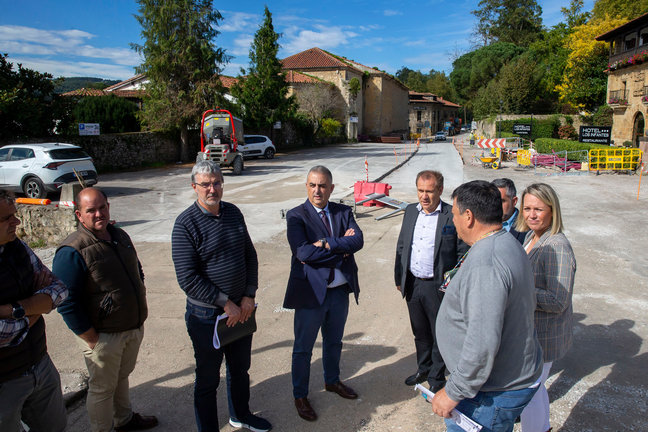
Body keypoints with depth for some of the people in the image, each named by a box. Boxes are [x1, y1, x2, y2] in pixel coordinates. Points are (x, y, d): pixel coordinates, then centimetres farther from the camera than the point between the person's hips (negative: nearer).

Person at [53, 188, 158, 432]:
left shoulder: (120, 236, 4)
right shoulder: (72, 251, -21)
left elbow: (137, 270, 19)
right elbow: (67, 303, -21)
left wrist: (140, 308, 13)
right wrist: (92, 340, -18)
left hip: (133, 328, 7)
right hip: (103, 336, -7)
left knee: (122, 377, 26)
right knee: (102, 388, 12)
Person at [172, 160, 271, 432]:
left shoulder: (233, 213, 2)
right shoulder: (186, 224, -17)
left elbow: (250, 256, 8)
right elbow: (187, 278, -20)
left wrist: (249, 296, -2)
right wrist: (225, 303, -18)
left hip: (241, 309, 6)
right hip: (207, 315, -6)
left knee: (240, 368, 24)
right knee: (208, 378, 12)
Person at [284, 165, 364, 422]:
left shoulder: (343, 212, 2)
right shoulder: (296, 216, -11)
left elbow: (358, 240, -13)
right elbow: (303, 252, -24)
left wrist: (327, 244, -24)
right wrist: (342, 248, -18)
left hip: (340, 291, 5)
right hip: (311, 292, -4)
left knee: (334, 342, 24)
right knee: (303, 349, 12)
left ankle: (332, 381, 48)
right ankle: (300, 396, 32)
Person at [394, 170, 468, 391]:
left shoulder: (453, 216, -12)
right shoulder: (411, 211, 5)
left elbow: (464, 253, -8)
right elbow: (401, 246, 12)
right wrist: (399, 278, 11)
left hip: (439, 287, -5)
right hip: (412, 284, 5)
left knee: (440, 335, 11)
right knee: (420, 332, 21)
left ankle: (436, 377, 30)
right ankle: (423, 368, 41)